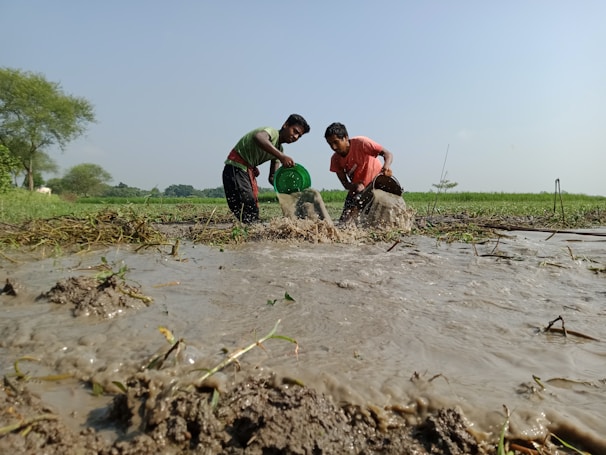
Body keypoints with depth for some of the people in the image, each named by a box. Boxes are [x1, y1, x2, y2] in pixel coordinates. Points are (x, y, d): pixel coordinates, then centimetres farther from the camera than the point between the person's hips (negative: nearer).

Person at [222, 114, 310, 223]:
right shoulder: (272, 132, -16)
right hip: (236, 168, -10)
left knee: (254, 212, 10)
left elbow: (273, 177, 6)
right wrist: (281, 156, -52)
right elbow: (258, 137, -43)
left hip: (249, 171, 10)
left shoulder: (279, 149, 11)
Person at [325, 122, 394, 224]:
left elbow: (388, 154, -24)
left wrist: (386, 166, -47)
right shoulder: (335, 159, -8)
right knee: (344, 223, -6)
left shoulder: (360, 143, -22)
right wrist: (355, 186, -31)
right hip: (357, 189, 4)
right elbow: (345, 183, -7)